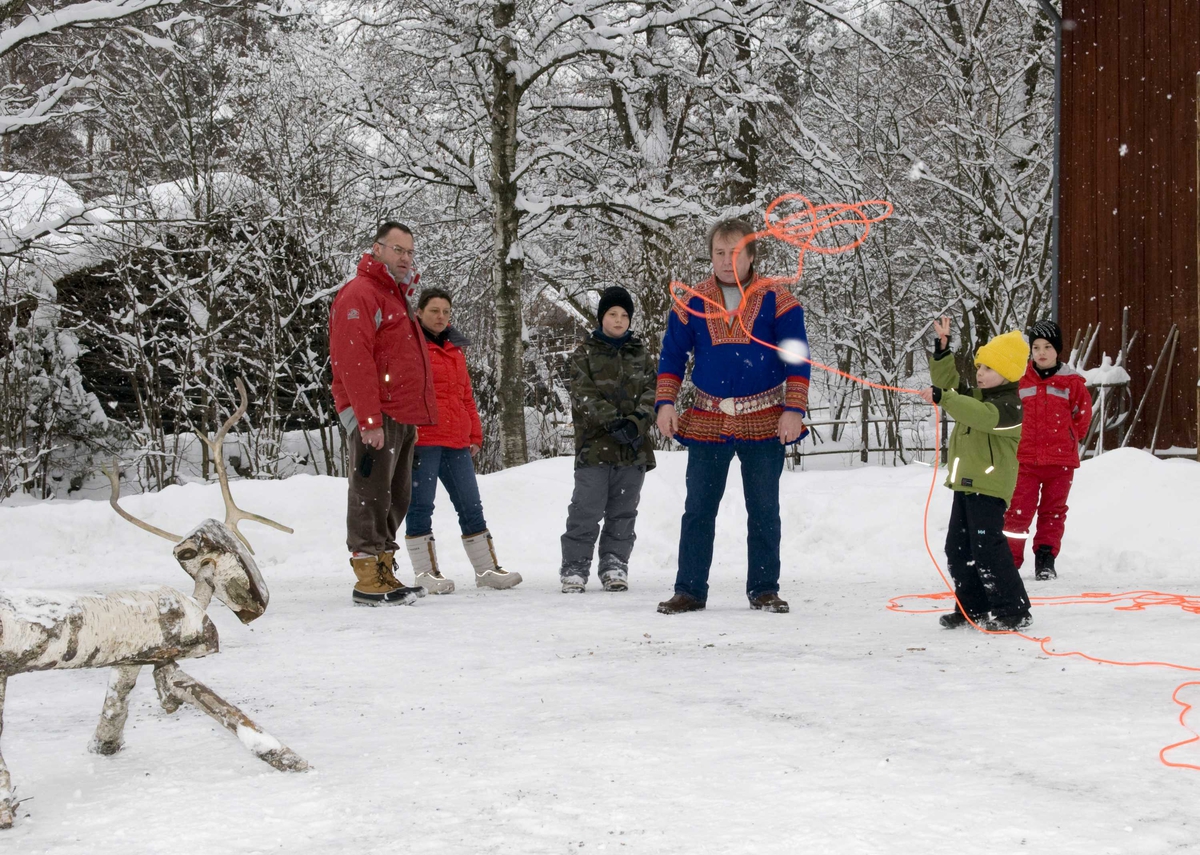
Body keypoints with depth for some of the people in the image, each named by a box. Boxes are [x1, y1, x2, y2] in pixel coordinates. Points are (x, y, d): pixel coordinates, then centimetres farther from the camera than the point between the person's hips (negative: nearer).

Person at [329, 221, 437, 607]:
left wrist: (414, 420, 22)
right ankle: (368, 580, -6)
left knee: (395, 500, 13)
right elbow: (355, 363, -19)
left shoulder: (395, 296, 23)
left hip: (401, 417, 10)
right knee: (371, 498, -8)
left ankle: (384, 573, 20)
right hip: (375, 419, -10)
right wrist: (369, 420, -24)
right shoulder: (360, 294, -10)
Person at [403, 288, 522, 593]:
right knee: (421, 507, -1)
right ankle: (426, 572, 5)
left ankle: (486, 569, 14)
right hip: (422, 441, -7)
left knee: (471, 507, 8)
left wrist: (475, 436, 17)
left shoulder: (455, 348, 19)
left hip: (457, 442, 7)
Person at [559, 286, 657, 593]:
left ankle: (615, 565, 15)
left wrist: (636, 423, -13)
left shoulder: (640, 355, 14)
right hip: (595, 445, -3)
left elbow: (651, 391, 5)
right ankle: (574, 567, 0)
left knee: (623, 511, 7)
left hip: (633, 449, 3)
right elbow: (584, 395, -7)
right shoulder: (585, 353, 5)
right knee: (586, 510, -6)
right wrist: (614, 421, -18)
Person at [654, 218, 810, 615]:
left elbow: (797, 360, -2)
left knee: (764, 510, 6)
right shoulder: (693, 303, 3)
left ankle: (764, 590, 15)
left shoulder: (776, 300, -2)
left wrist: (793, 409, -10)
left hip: (764, 422, -1)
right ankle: (689, 590, 10)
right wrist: (666, 403, -2)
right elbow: (672, 355, 8)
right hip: (707, 422, 1)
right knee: (697, 509, 3)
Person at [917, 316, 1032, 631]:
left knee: (986, 548, -13)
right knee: (958, 549, 11)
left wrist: (942, 397, -36)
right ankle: (973, 607, 19)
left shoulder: (1009, 406, -15)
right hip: (965, 483, 10)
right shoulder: (975, 395, 15)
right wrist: (943, 348, 5)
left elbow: (981, 415, -33)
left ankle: (1013, 610, -6)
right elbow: (947, 379, 19)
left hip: (990, 486, -10)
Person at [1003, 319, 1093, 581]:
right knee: (1019, 510, -3)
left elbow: (1083, 415, 10)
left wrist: (1069, 439, 9)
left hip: (1061, 460, 1)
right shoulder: (1019, 379, -1)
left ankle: (1046, 559, 17)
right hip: (1024, 458, -1)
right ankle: (1009, 559, 3)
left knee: (1053, 511, 9)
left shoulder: (1072, 381, -1)